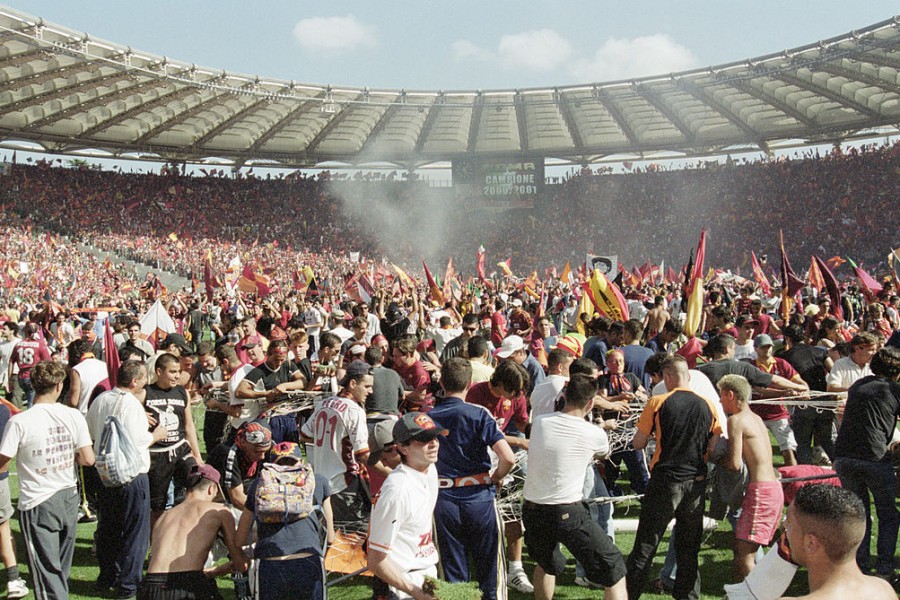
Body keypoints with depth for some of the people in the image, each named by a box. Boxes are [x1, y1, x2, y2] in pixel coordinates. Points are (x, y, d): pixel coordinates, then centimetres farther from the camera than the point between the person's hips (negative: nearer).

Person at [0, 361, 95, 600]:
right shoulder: (73, 416, -7)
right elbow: (88, 459, -7)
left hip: (37, 504, -4)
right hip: (68, 499, 4)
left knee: (48, 571, 3)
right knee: (62, 567, 21)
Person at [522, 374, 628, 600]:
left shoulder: (539, 422, 0)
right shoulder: (594, 434, -8)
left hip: (532, 511, 5)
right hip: (568, 513, -5)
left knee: (546, 564, 31)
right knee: (614, 571, 6)